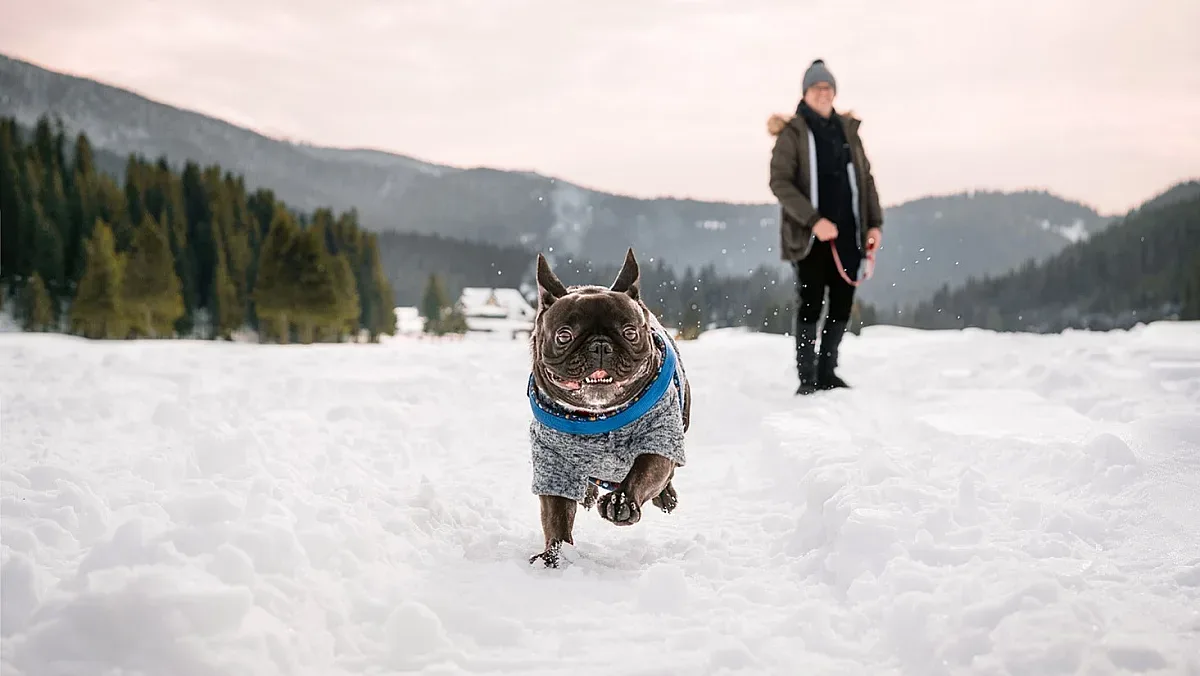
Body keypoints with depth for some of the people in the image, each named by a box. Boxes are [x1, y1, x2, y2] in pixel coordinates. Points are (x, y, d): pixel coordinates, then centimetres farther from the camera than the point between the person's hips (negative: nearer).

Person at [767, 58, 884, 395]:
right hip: (810, 235, -5)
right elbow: (780, 182, -10)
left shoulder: (848, 129, 12)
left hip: (847, 233, 5)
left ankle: (827, 372, 20)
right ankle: (806, 378, 5)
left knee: (842, 305, 7)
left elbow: (865, 178, 15)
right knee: (810, 305, -2)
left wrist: (875, 223, 6)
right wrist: (813, 220, -19)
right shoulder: (792, 132, -3)